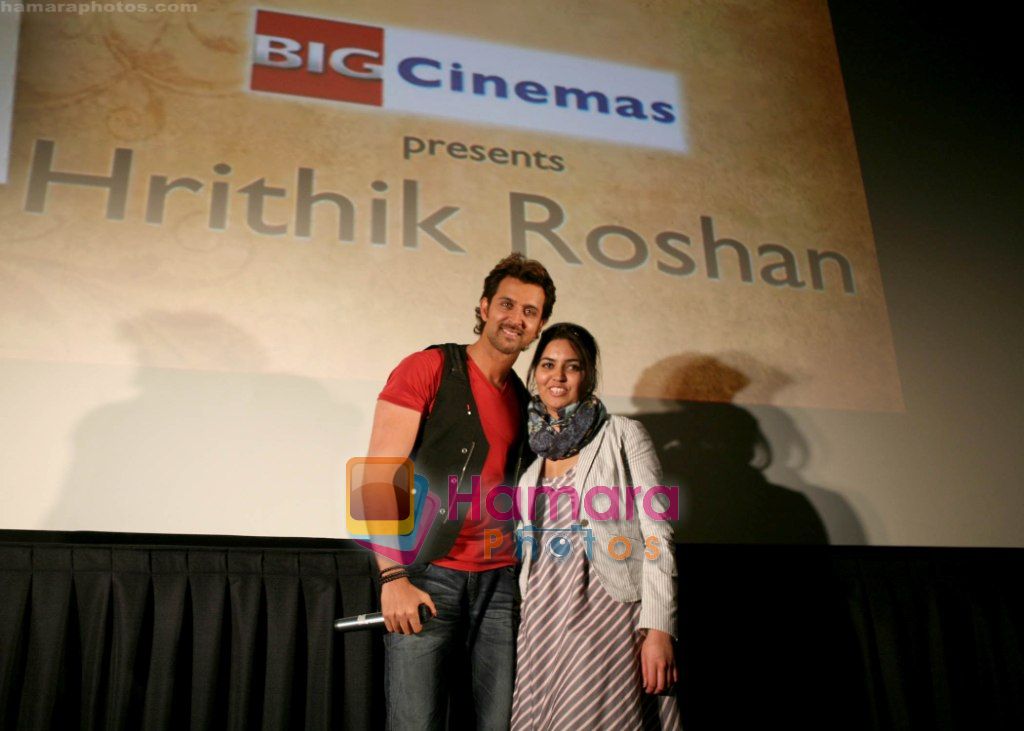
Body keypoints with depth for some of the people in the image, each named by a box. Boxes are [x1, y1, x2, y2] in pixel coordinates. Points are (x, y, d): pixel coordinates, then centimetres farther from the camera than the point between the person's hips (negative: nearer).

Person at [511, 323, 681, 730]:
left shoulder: (622, 435, -1)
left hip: (608, 616, -4)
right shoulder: (533, 452, 14)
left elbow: (657, 536, -7)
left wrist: (658, 630, -14)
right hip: (544, 621, 5)